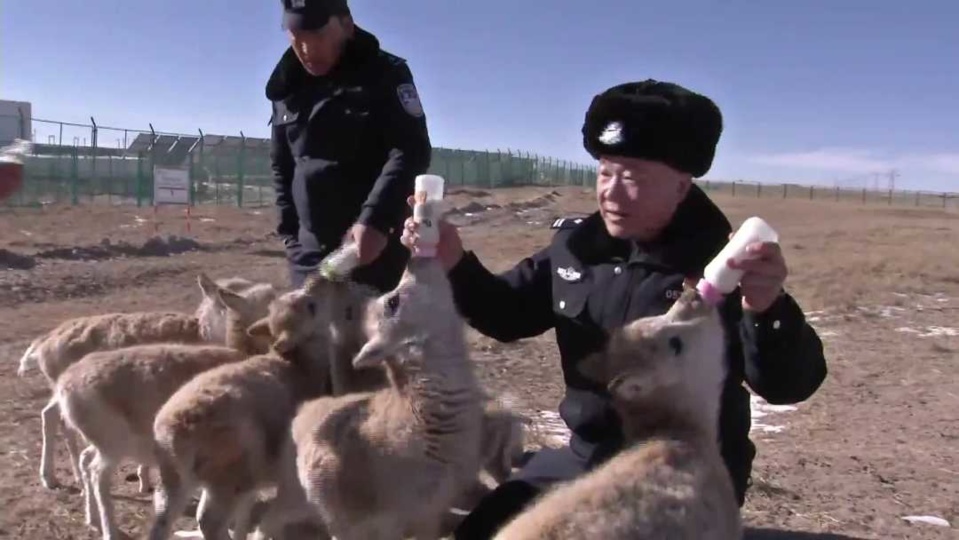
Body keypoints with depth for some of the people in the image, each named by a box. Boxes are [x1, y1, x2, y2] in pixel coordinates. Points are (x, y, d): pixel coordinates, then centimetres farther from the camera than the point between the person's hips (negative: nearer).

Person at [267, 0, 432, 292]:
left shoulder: (386, 74, -5)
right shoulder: (286, 90, 11)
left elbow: (411, 151, -15)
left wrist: (375, 220, -27)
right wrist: (289, 232, 10)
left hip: (378, 246, -5)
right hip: (311, 251, 5)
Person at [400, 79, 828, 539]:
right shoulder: (576, 245, -2)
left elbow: (788, 385, -27)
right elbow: (508, 315, 8)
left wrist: (768, 310, -48)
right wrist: (456, 264, -11)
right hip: (586, 457, 6)